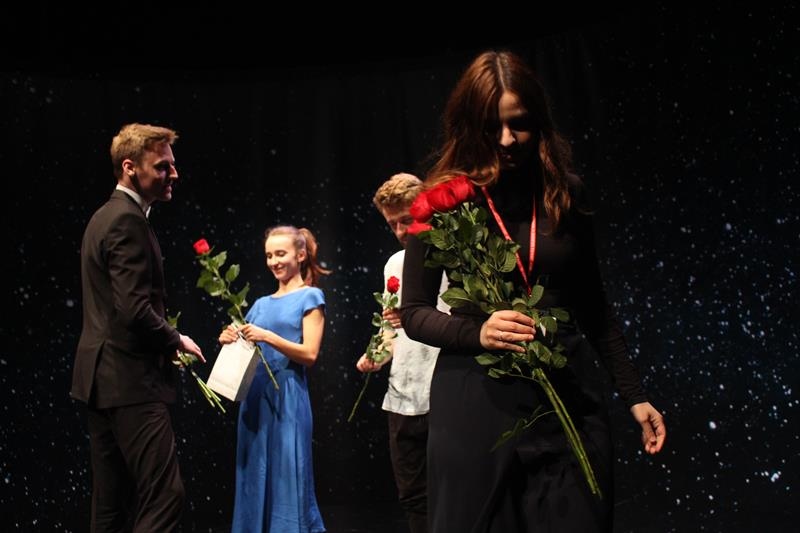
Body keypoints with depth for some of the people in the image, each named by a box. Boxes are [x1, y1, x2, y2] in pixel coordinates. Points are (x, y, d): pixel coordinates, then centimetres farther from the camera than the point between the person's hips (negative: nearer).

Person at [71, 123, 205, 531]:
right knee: (163, 496, -10)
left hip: (102, 376, 11)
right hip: (130, 379, -11)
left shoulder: (104, 216, 17)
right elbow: (135, 311, -23)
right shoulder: (128, 221, -15)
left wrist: (164, 341, 15)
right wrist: (176, 340, -6)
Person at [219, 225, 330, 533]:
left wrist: (268, 337, -18)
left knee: (287, 478, -4)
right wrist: (231, 342, -2)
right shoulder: (261, 304, 17)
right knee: (255, 479, 8)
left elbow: (310, 354, -9)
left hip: (287, 397, -6)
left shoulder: (310, 297, 1)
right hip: (255, 395, 6)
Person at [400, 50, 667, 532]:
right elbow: (414, 313, 0)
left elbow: (594, 305, 12)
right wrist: (476, 333, -18)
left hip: (569, 397, 3)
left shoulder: (566, 192, 5)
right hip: (478, 399, -2)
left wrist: (634, 394, 10)